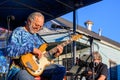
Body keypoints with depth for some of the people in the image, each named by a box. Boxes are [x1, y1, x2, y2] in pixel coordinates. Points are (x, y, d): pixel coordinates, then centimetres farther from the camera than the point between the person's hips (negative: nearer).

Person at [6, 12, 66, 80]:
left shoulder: (37, 37, 21)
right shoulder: (18, 32, -2)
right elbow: (10, 51, -20)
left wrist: (55, 54, 1)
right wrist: (32, 49, -23)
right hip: (20, 69, -7)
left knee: (61, 69, -8)